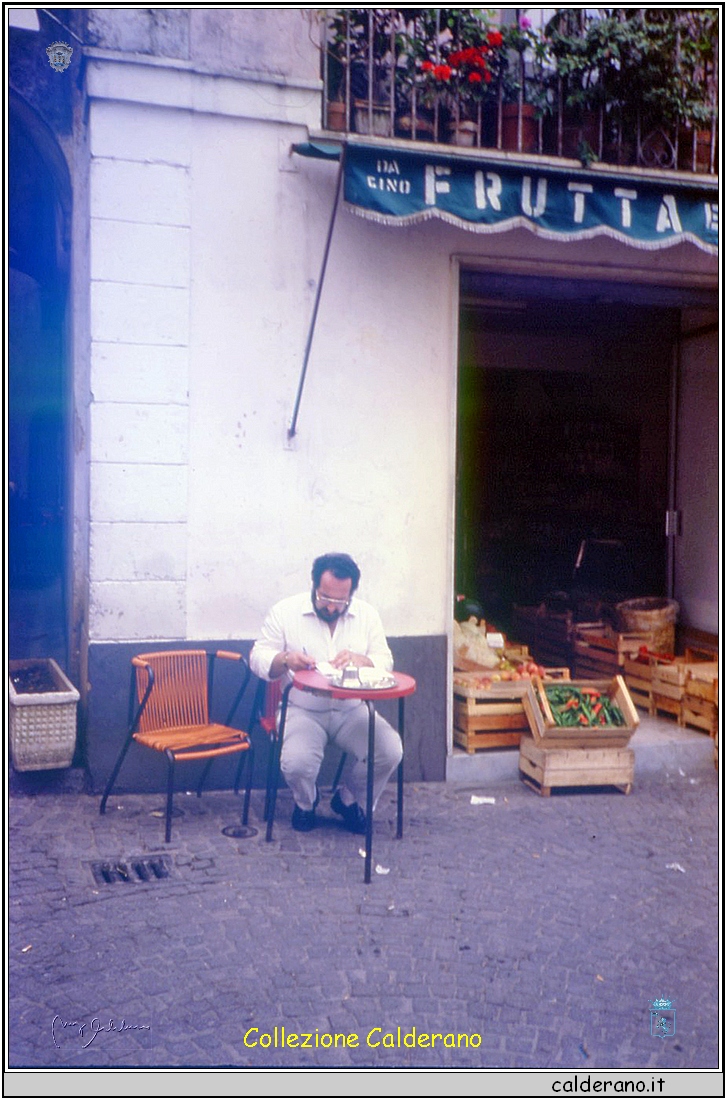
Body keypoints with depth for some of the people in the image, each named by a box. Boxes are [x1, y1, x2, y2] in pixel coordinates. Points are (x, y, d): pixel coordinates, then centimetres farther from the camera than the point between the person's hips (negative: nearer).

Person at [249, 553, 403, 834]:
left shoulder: (367, 615, 6)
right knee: (296, 763, -30)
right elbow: (258, 658, 1)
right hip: (302, 710, -2)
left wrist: (359, 660, -19)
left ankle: (348, 800, 11)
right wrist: (285, 659, -22)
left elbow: (386, 662, 4)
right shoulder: (285, 612, -1)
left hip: (352, 709, 3)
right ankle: (305, 802, 11)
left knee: (390, 751, -21)